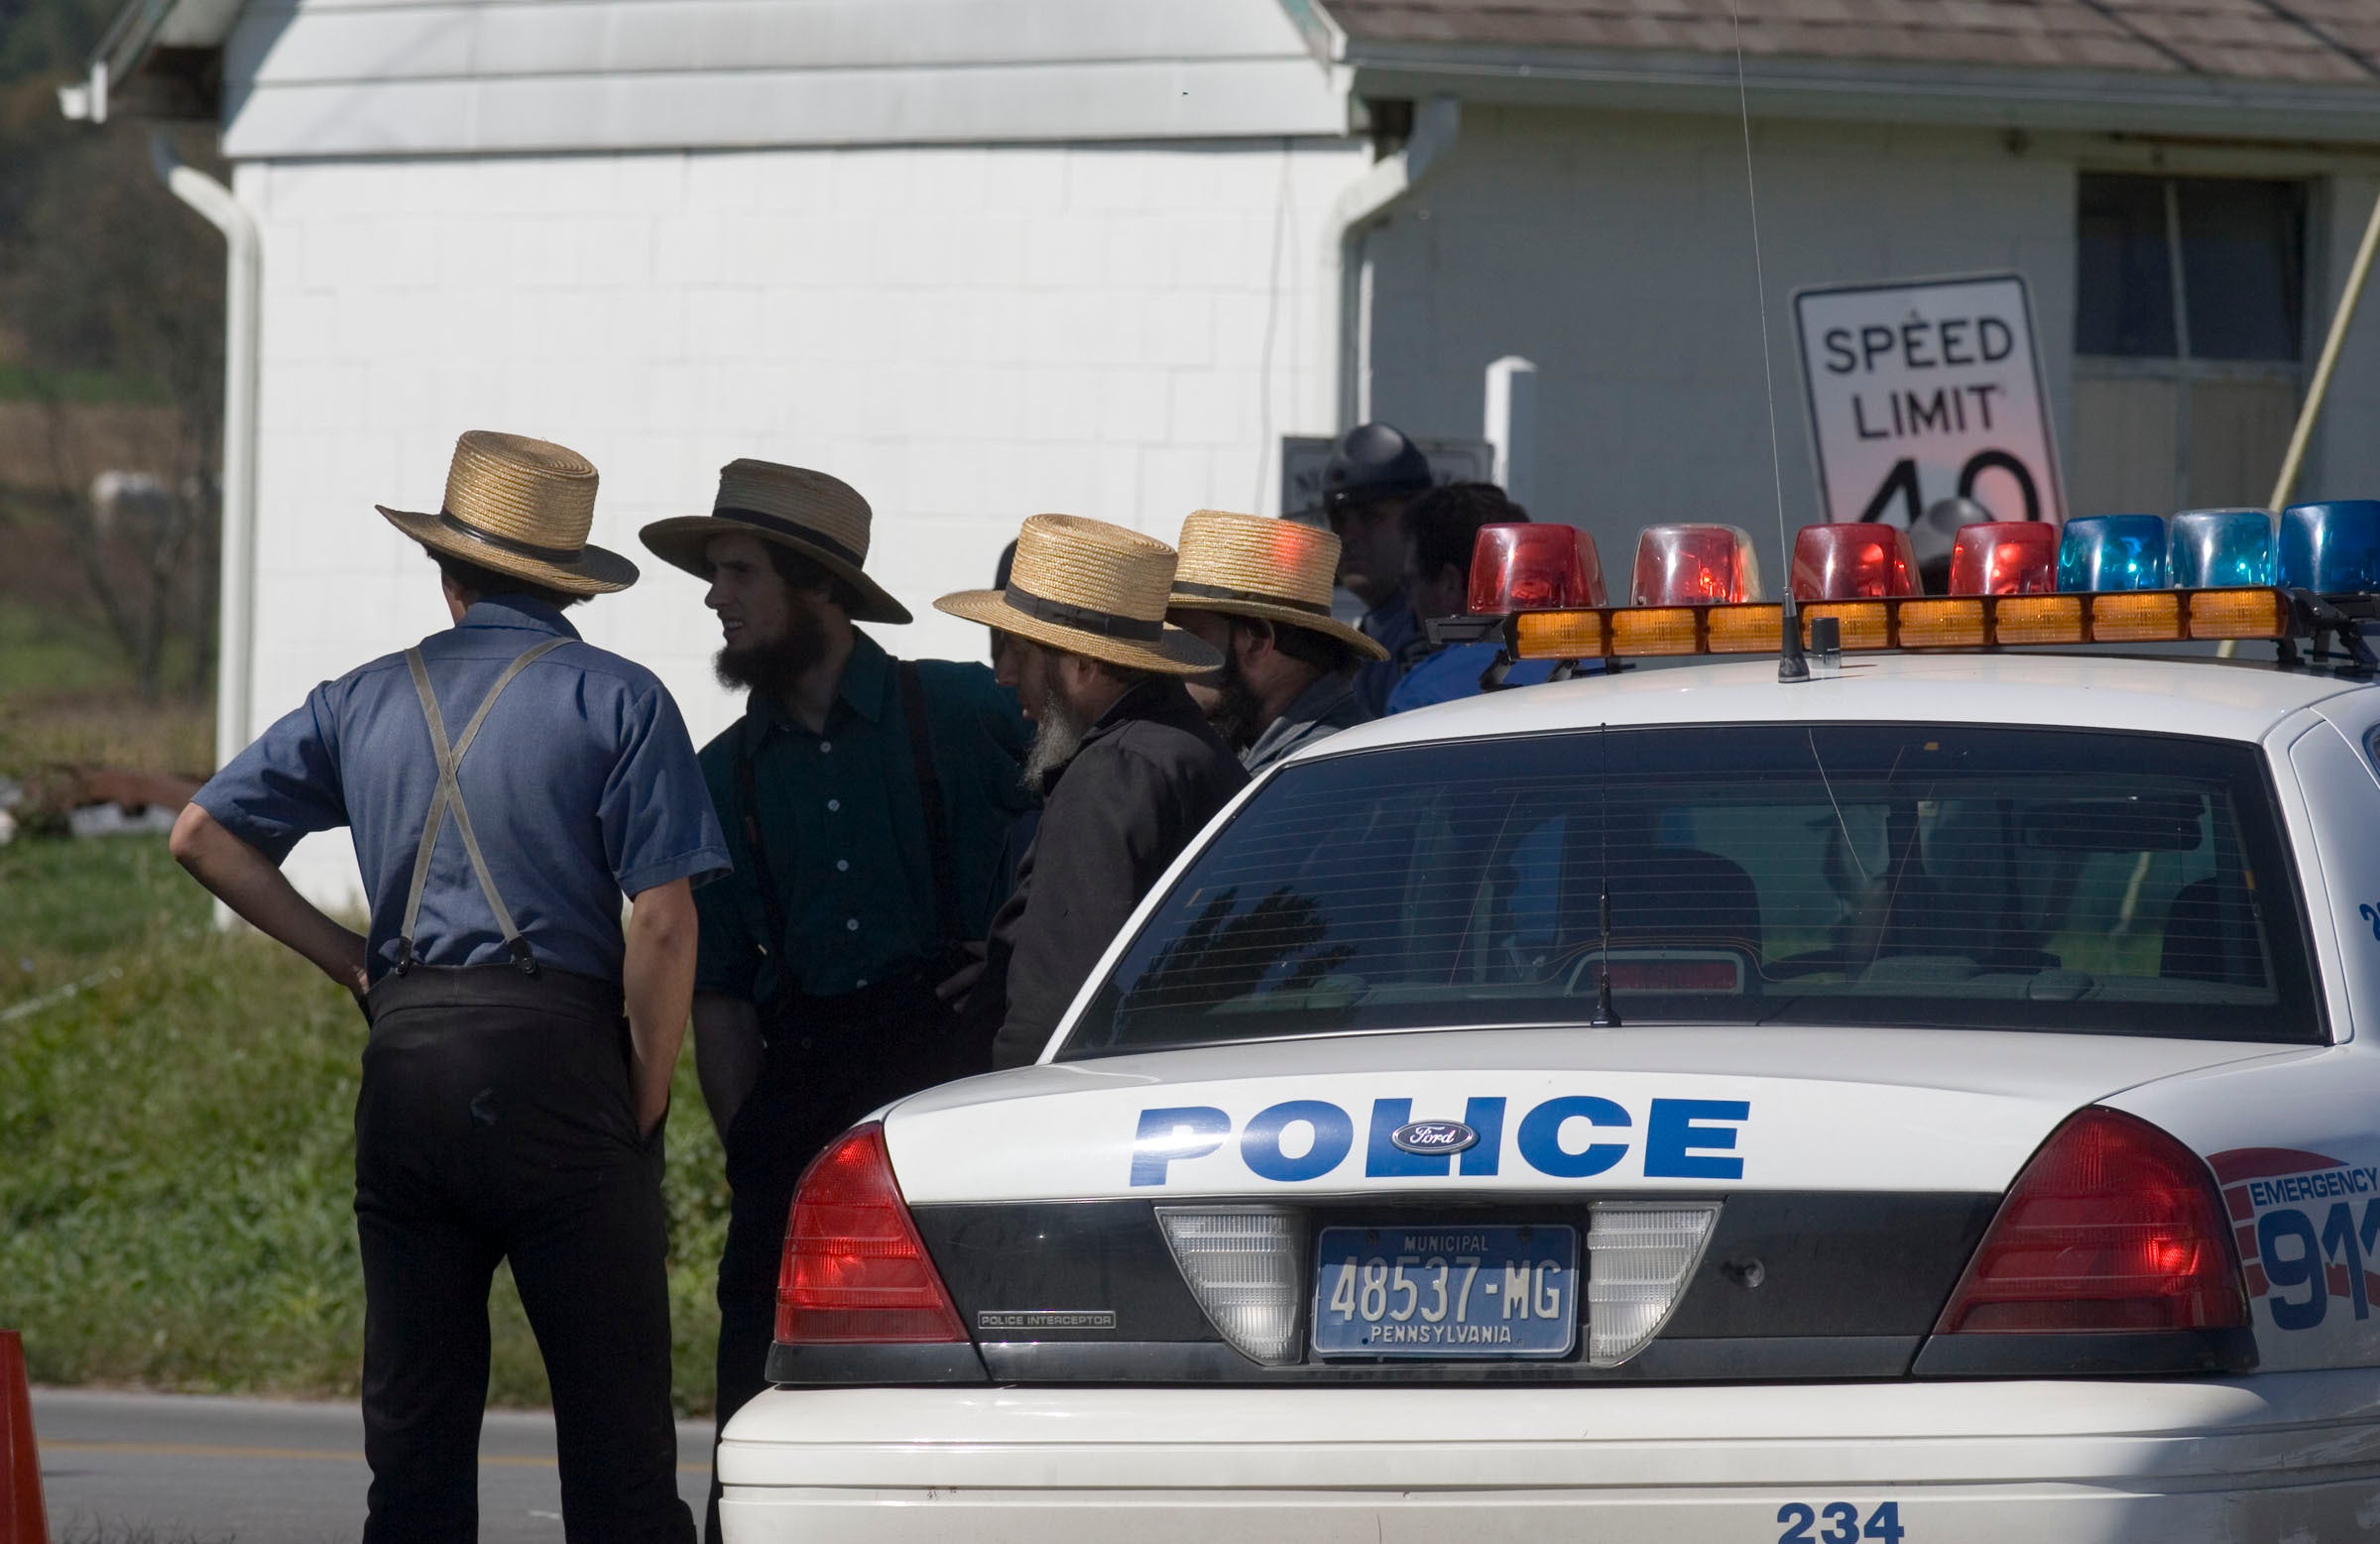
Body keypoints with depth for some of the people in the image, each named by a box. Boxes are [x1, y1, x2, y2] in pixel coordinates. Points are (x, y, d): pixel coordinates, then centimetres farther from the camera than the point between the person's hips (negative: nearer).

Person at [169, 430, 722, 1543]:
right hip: (558, 1046, -4)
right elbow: (663, 921, -9)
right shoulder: (616, 700, 0)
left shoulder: (366, 701, 13)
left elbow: (203, 835, 14)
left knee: (414, 1422, 9)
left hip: (407, 1062, 4)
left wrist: (348, 960, 14)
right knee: (614, 1421, -3)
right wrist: (646, 1106, -1)